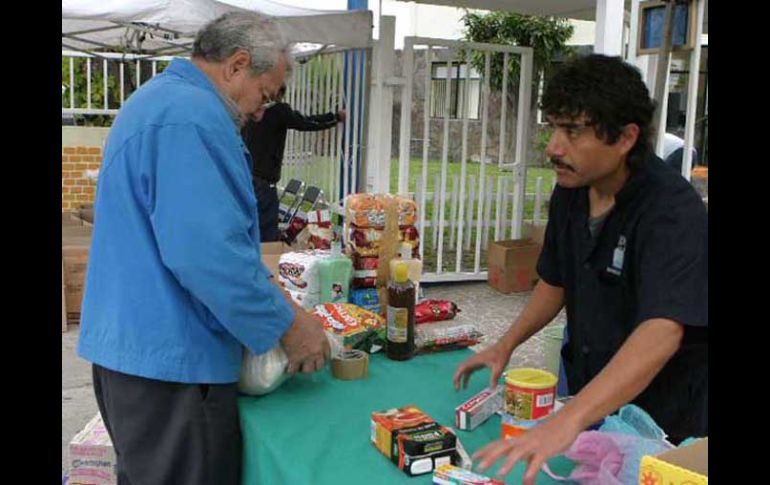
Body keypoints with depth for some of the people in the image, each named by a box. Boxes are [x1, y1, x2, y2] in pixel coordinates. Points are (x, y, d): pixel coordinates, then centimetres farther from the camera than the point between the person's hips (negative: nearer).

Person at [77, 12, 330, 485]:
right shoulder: (192, 115, -19)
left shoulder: (158, 98, 16)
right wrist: (287, 325, -15)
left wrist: (263, 284, 15)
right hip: (172, 357, -10)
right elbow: (206, 252, -27)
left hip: (132, 343, 11)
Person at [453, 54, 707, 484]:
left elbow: (660, 335, -41)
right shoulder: (569, 194, -4)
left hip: (662, 419, -6)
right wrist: (506, 345, -1)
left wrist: (568, 421, -51)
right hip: (589, 399, 6)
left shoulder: (673, 211, -27)